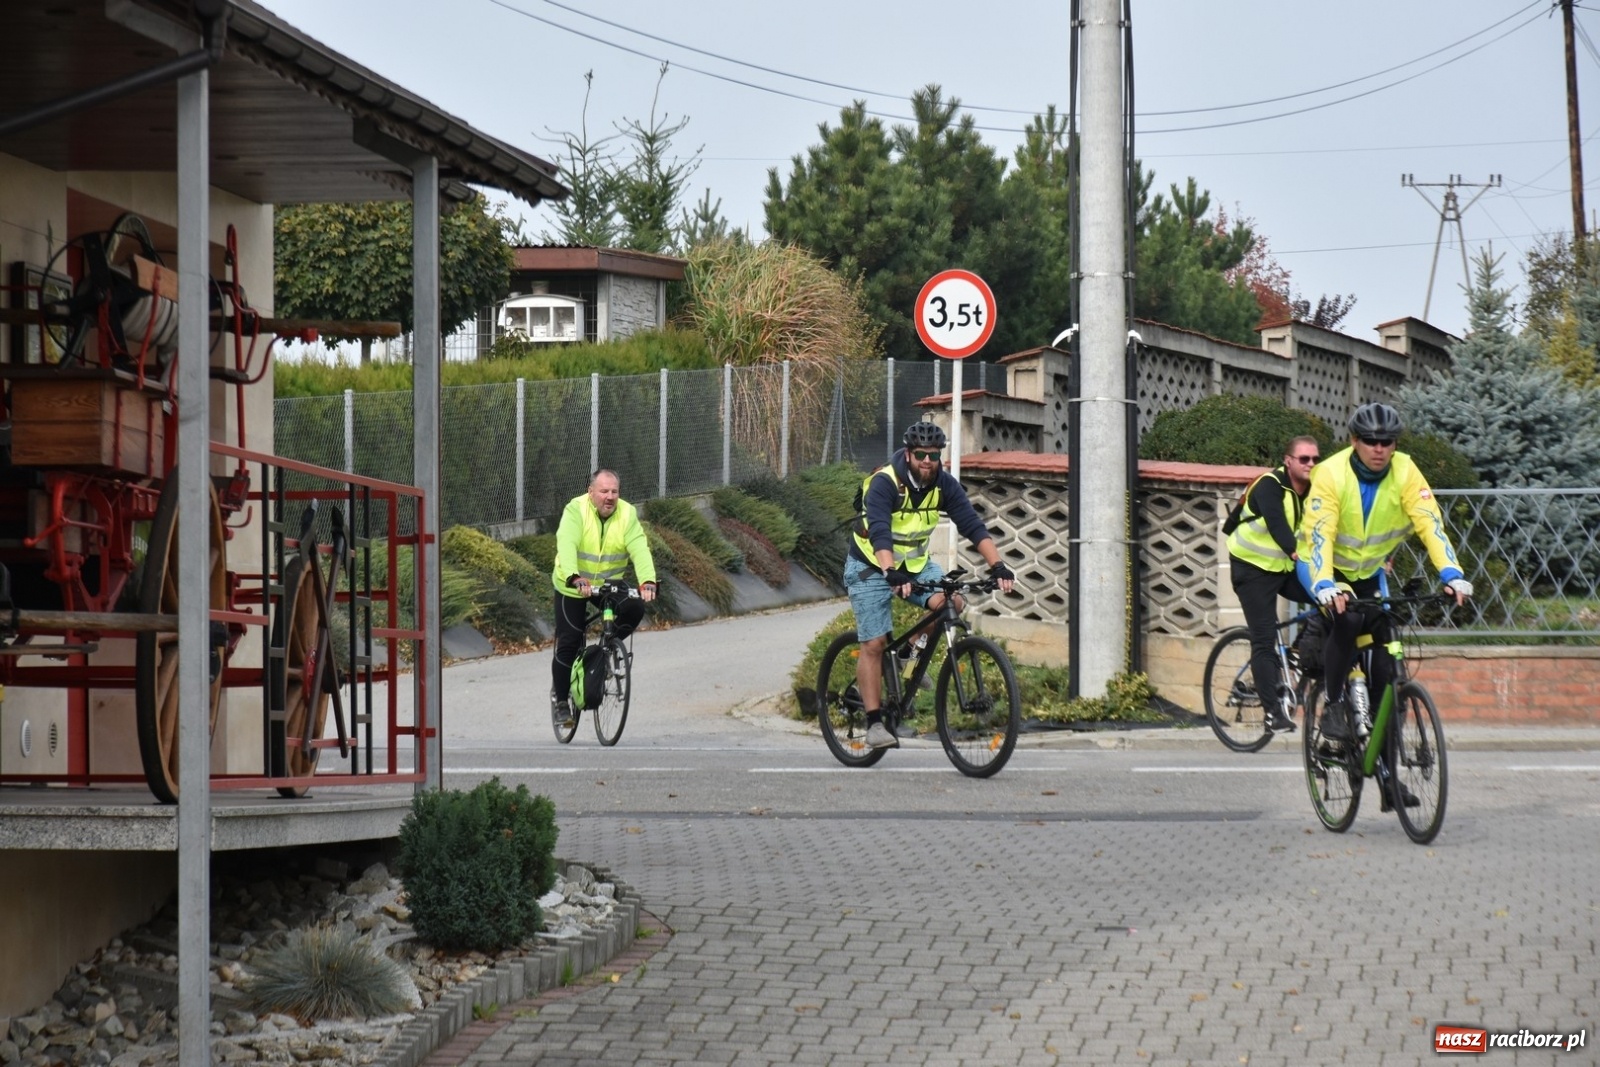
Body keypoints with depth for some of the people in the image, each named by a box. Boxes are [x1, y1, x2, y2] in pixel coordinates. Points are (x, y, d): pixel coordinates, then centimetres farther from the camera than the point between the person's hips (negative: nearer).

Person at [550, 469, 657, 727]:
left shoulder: (627, 515, -12)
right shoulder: (575, 510, -20)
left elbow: (640, 549, -25)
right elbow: (567, 545, -35)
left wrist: (647, 582, -43)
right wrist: (575, 579, -52)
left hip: (610, 585, 3)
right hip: (572, 587, -3)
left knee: (635, 609, -23)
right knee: (568, 643, -5)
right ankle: (560, 698, 14)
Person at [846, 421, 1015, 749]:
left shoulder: (944, 485, -11)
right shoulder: (884, 483, -26)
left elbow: (972, 525, -16)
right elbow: (879, 533, -38)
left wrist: (997, 565, -31)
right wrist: (891, 574, -54)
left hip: (915, 563, 4)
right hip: (872, 567, -4)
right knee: (874, 644, -10)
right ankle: (874, 724, -3)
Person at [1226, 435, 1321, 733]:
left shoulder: (1316, 491, -3)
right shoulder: (1270, 486, -21)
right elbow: (1276, 523, -38)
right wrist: (1296, 551, -54)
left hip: (1287, 567, 6)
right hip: (1253, 567, -6)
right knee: (1264, 640, -11)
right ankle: (1274, 712, -10)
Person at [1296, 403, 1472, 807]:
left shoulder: (1405, 473, -17)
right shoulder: (1332, 474, -25)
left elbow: (1430, 523, -25)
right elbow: (1319, 534, -33)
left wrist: (1452, 574, -40)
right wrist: (1324, 586, -49)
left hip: (1369, 573, 4)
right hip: (1325, 569, -3)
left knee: (1384, 667, -5)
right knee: (1346, 620, -35)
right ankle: (1333, 705, -14)